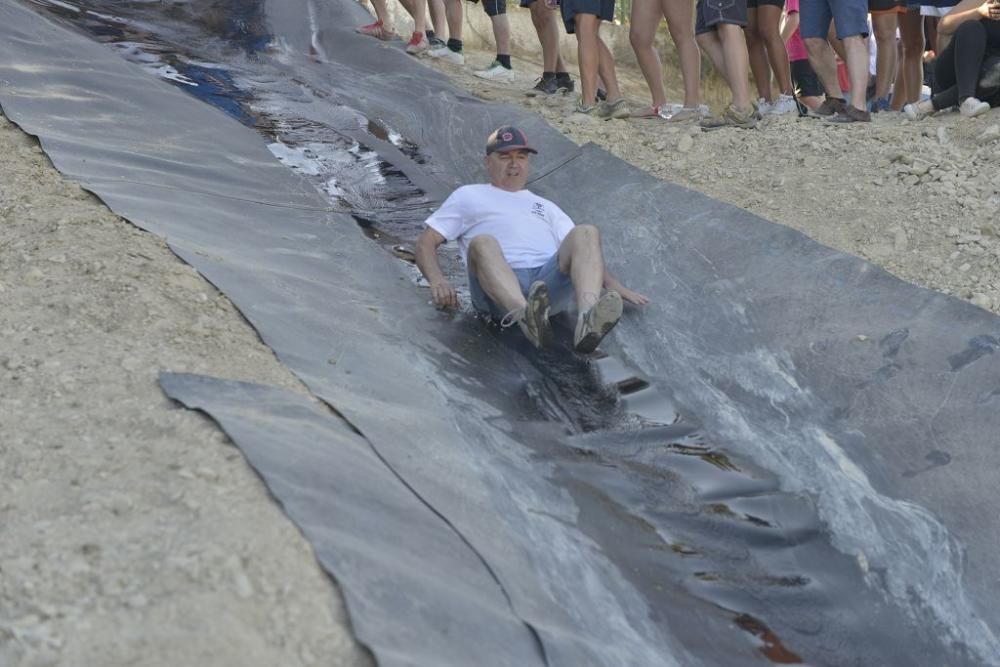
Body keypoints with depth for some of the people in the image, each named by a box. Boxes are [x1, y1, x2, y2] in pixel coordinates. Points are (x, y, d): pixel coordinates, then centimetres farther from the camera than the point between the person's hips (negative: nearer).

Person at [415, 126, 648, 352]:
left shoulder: (545, 207, 38)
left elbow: (583, 250, 28)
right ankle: (525, 316, -63)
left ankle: (587, 321, -50)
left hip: (549, 283, 3)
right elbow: (426, 242, 19)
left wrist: (612, 283, 8)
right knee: (483, 243, -34)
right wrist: (437, 280, -4)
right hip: (496, 289, -3)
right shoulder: (469, 196, 30)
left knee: (586, 233, -23)